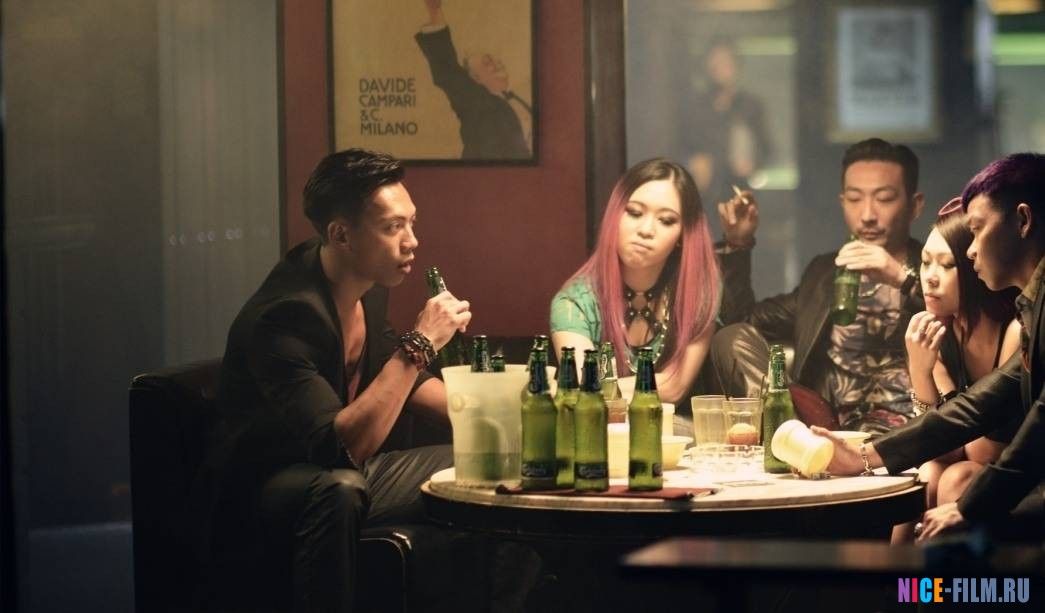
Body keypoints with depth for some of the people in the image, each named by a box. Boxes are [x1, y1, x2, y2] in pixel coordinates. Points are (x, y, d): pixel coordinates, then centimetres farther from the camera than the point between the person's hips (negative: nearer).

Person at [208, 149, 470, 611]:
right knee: (339, 488, -39)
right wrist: (419, 344, -33)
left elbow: (400, 382, 17)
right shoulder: (283, 316, -28)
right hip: (265, 498, -9)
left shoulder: (367, 287, -2)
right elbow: (341, 448, -36)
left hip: (349, 471, 9)